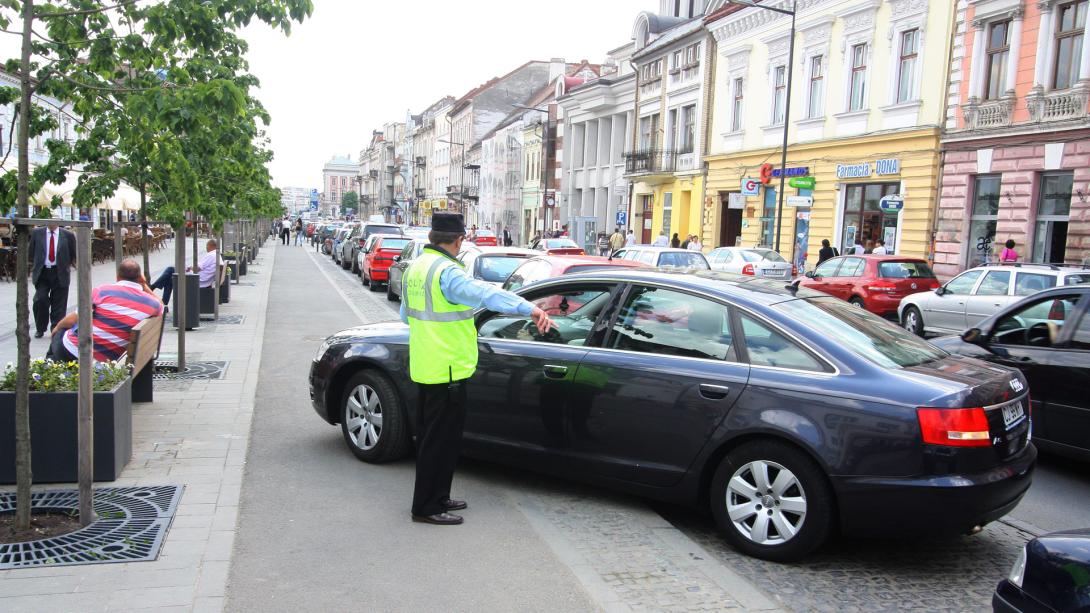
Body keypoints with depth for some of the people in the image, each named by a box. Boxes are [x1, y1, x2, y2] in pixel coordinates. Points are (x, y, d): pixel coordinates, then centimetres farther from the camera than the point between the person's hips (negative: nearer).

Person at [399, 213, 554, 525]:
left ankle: (436, 497, 30)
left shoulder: (415, 267, 10)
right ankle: (426, 507, 8)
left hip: (423, 367, 10)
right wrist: (530, 308, -48)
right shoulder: (447, 271, -21)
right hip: (447, 369, -10)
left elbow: (405, 315, 23)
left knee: (431, 436, 18)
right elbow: (486, 293, -38)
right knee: (441, 439, 0)